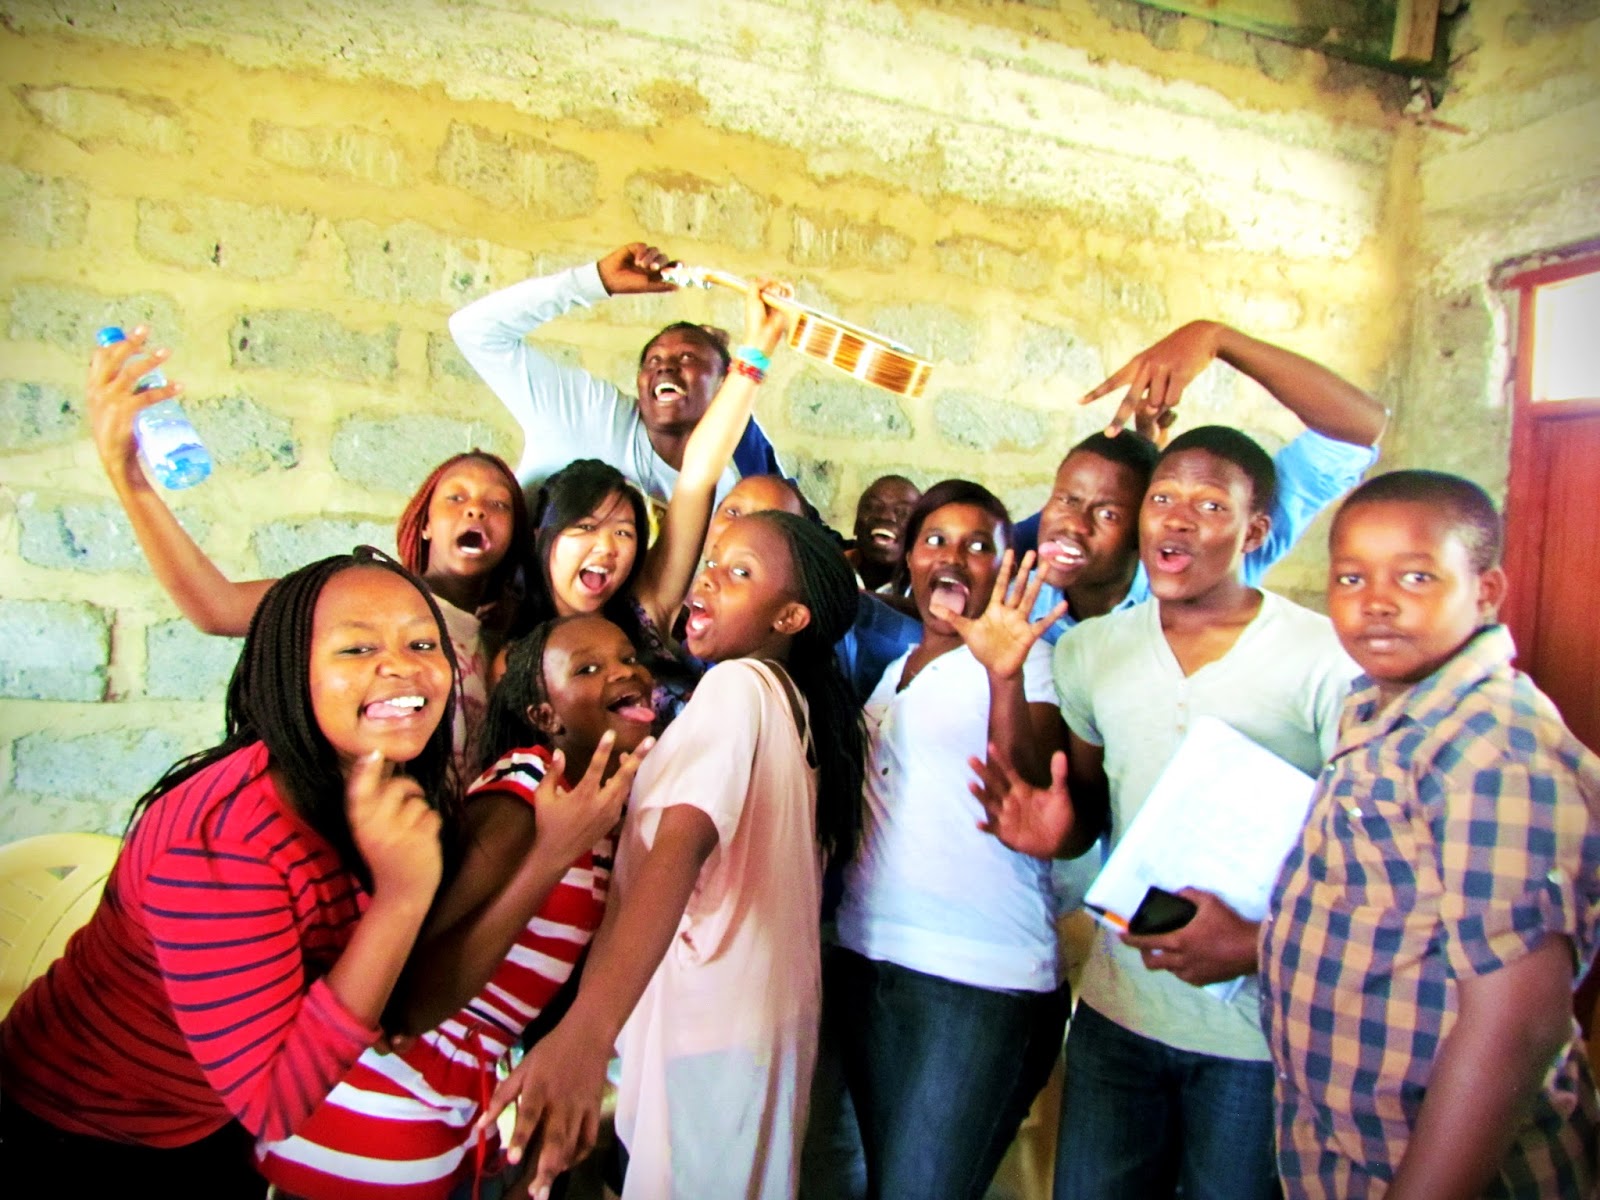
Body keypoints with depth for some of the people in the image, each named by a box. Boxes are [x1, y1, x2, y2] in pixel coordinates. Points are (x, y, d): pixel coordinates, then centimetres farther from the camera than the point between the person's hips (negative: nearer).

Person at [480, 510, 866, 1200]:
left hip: (705, 1023, -8)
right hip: (768, 1016, 8)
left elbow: (681, 844, -34)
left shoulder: (737, 684, -18)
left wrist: (587, 1028, -46)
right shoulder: (803, 704, 8)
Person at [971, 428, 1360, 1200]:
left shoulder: (1327, 659, -11)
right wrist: (1057, 832, -10)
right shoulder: (1089, 651, 2)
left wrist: (1261, 944, -22)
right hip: (1117, 1012, 4)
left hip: (1264, 1028, -3)